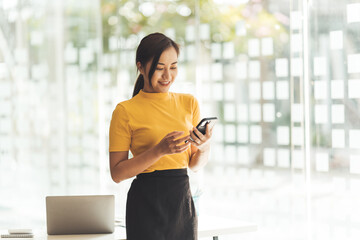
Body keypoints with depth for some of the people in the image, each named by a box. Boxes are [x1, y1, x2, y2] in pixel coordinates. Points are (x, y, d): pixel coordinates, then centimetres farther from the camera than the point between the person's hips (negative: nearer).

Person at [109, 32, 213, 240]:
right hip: (146, 204, -4)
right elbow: (117, 173, -9)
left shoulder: (189, 103, 8)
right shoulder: (126, 111, -5)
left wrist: (204, 147, -10)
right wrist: (159, 151, -20)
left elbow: (195, 165, 12)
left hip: (183, 201, 4)